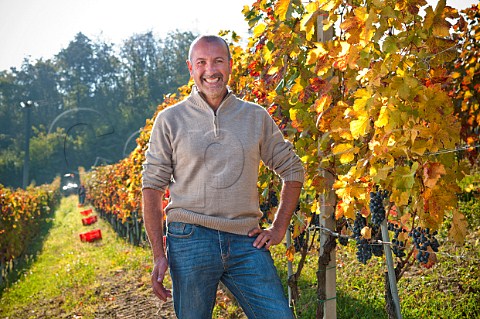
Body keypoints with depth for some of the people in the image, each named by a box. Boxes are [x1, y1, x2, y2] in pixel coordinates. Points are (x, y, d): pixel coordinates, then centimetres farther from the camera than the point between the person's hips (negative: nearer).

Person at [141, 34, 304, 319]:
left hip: (246, 242, 2)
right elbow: (152, 186, 2)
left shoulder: (257, 117, 9)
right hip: (191, 239, -1)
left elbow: (293, 170, 17)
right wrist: (159, 254, -5)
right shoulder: (171, 120, 4)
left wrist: (279, 229, 8)